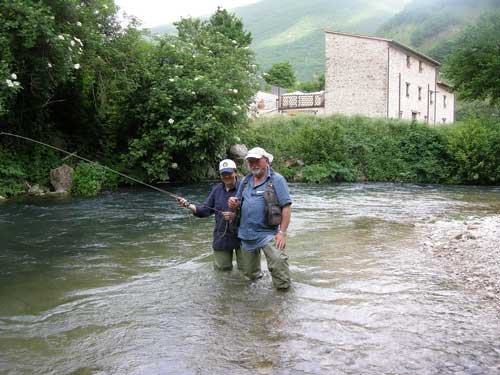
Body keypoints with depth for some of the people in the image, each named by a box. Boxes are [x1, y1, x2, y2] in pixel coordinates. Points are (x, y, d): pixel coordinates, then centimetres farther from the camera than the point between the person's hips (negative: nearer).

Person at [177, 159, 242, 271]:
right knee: (222, 269, 14)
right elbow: (205, 210, 4)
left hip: (241, 237, -4)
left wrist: (234, 215, -27)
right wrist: (188, 205, -9)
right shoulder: (217, 189, 5)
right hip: (222, 238, 4)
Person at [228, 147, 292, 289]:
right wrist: (234, 204, -5)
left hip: (268, 233, -6)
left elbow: (286, 207, -12)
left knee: (277, 260, -28)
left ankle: (284, 290, -12)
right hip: (246, 234, 6)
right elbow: (239, 205, 20)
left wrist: (282, 232, -19)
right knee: (249, 272, 14)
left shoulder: (276, 180, -6)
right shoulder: (245, 181, 11)